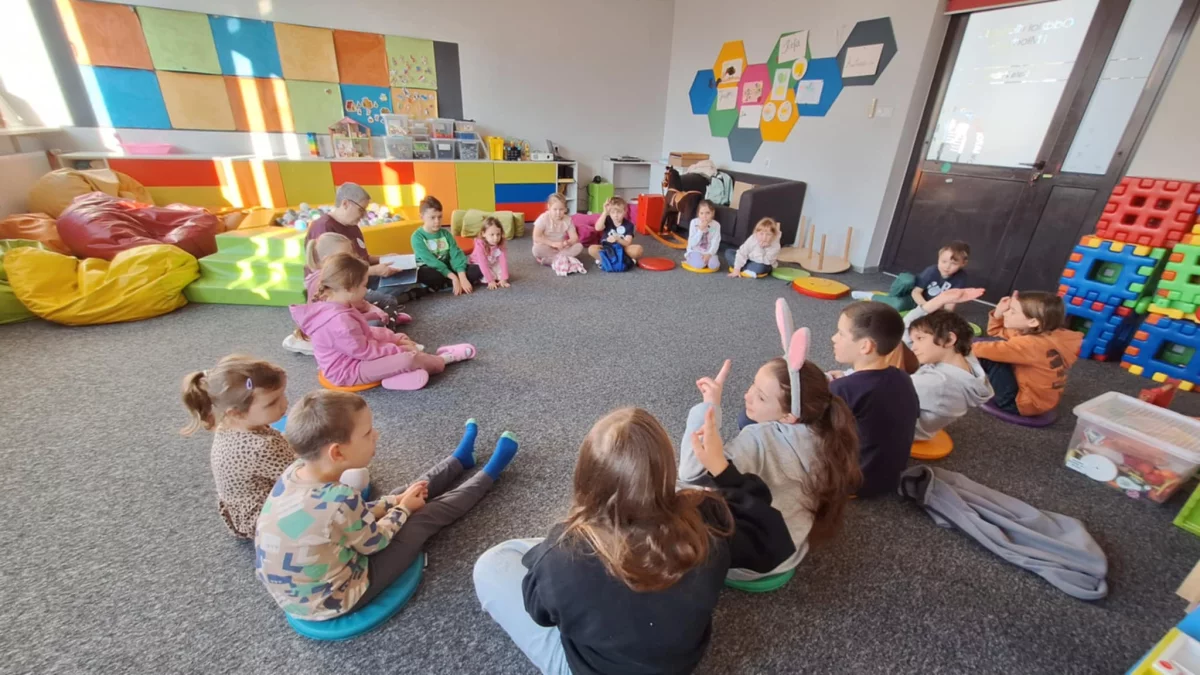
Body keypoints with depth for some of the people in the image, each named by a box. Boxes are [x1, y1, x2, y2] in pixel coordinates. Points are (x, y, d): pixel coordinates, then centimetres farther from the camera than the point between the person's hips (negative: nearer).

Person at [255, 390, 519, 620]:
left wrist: (395, 501, 4)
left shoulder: (297, 470, -13)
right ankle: (489, 473, 22)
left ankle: (461, 459, 35)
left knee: (410, 497, 14)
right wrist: (402, 509, 1)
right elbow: (375, 542, -17)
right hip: (331, 602, -7)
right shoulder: (339, 499, -37)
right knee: (425, 517, 2)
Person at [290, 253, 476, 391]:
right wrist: (398, 348, -13)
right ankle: (443, 360, 2)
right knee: (409, 358, -21)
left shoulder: (332, 307, 1)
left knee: (403, 347, 15)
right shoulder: (340, 321, -32)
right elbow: (364, 351, -24)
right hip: (348, 371, -11)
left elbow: (366, 332, 10)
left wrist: (397, 338, 3)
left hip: (354, 358, 11)